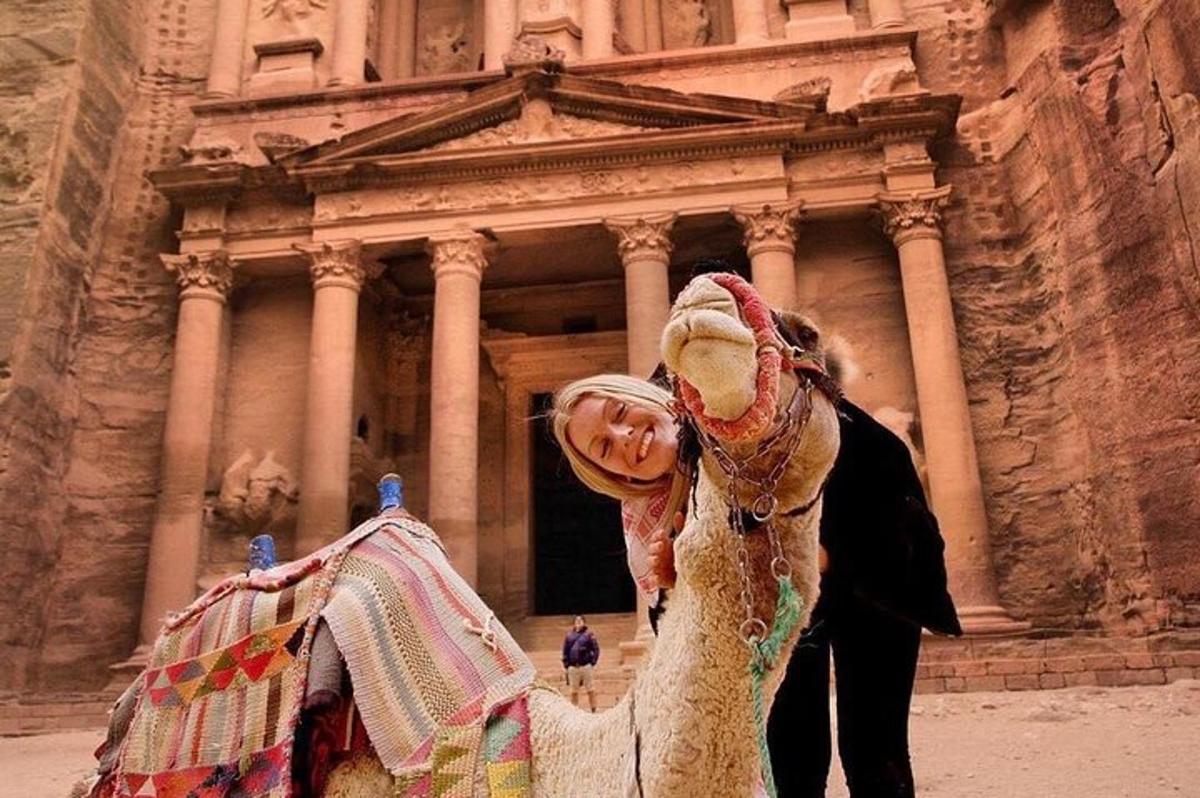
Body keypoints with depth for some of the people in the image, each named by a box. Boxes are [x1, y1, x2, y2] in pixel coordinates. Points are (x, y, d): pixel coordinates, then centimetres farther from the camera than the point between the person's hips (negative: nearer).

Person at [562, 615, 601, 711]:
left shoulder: (588, 634, 1)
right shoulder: (569, 635, 10)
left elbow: (596, 649, 0)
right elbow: (565, 651, 12)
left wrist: (592, 663, -6)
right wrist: (566, 664, 5)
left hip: (586, 666, -3)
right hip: (573, 667, 3)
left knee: (590, 690, 3)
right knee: (574, 691, 10)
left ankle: (593, 710, 9)